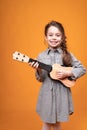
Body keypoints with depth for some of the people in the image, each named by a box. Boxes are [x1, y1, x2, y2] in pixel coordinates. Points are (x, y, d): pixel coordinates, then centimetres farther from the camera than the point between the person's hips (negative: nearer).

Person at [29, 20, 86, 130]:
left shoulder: (67, 55, -4)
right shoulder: (41, 56, -1)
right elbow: (40, 79, 2)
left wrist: (67, 73, -16)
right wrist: (38, 70, -19)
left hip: (62, 93, 0)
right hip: (47, 93, 1)